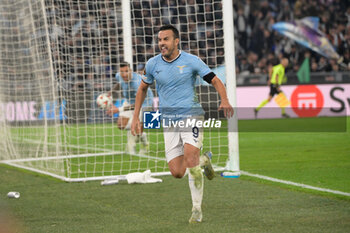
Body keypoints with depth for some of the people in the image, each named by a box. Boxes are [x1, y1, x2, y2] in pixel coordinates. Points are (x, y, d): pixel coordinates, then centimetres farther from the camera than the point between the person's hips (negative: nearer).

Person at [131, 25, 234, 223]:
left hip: (191, 115, -3)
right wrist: (136, 118, 14)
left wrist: (225, 101, -22)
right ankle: (204, 160, 29)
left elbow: (215, 81, -3)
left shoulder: (191, 61, -5)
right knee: (177, 172, -5)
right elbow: (142, 89, 20)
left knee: (190, 158, -23)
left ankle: (197, 210, -12)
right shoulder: (153, 64, 5)